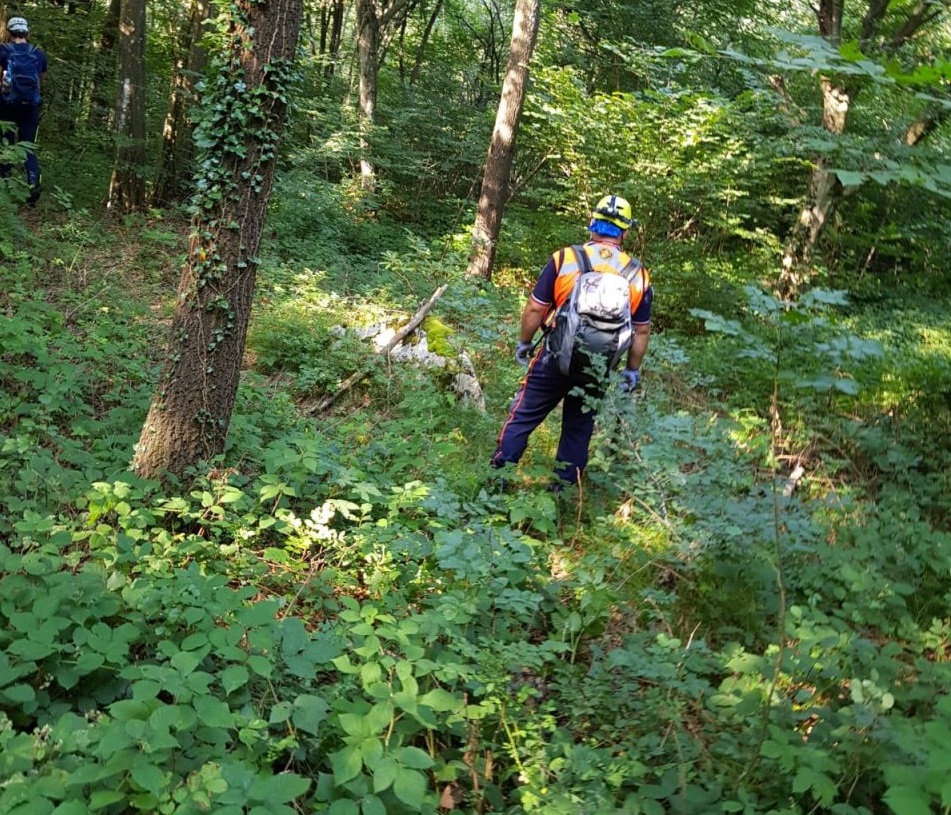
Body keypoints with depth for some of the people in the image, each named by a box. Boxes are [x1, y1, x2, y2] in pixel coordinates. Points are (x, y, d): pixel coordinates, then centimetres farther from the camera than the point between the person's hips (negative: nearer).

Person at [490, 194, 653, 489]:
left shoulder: (565, 259, -10)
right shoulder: (639, 276, -3)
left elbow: (535, 308, -7)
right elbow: (642, 331, 5)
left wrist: (524, 342, 9)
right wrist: (632, 369, 18)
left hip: (555, 358, -2)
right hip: (597, 370, 2)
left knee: (522, 417, 11)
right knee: (578, 430, 17)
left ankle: (497, 478, 14)